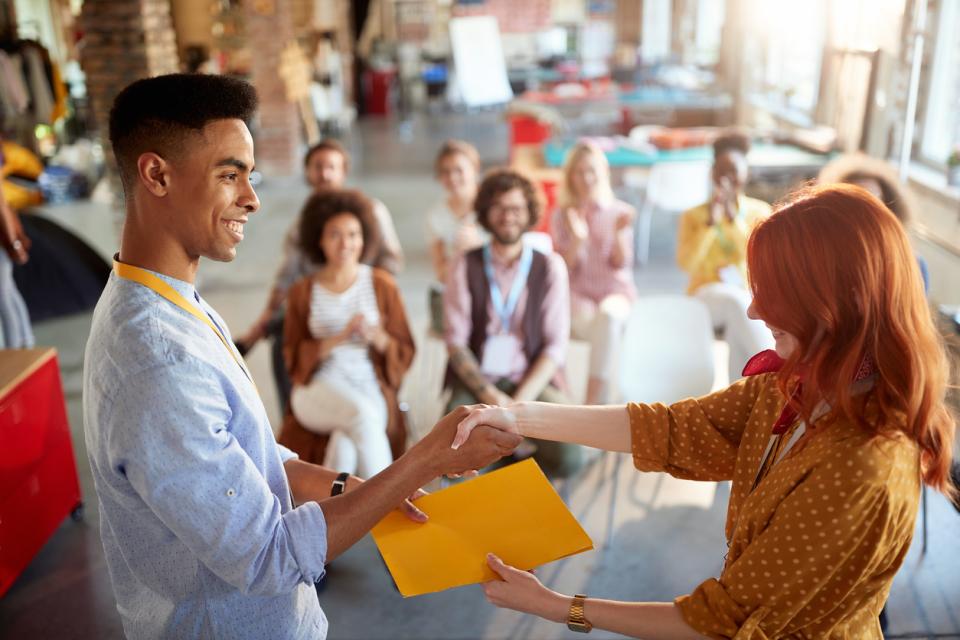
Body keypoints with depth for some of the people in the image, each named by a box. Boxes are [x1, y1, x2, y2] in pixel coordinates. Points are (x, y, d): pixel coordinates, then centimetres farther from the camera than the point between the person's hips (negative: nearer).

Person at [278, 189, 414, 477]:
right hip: (318, 389, 0)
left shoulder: (382, 285, 8)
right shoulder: (302, 292, 10)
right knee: (361, 414, -35)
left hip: (371, 391, 0)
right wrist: (340, 338, -11)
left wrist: (376, 337, -15)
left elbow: (404, 353, 8)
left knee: (346, 440, -35)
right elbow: (293, 358, 5)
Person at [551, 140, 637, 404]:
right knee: (588, 317, -35)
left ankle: (594, 401, -36)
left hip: (617, 292, 0)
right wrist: (578, 239, -18)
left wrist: (619, 233, -19)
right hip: (578, 296, 0)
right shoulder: (562, 216, 6)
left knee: (608, 313, -36)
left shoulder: (620, 212, 5)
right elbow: (564, 270, -1)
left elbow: (622, 265, -2)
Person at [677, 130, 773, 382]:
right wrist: (710, 223, -19)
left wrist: (733, 216, -19)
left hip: (749, 297, 1)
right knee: (736, 301, -37)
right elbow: (686, 263, -10)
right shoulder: (693, 216, 7)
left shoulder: (759, 211, 8)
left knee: (738, 329, -36)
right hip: (706, 298, -1)